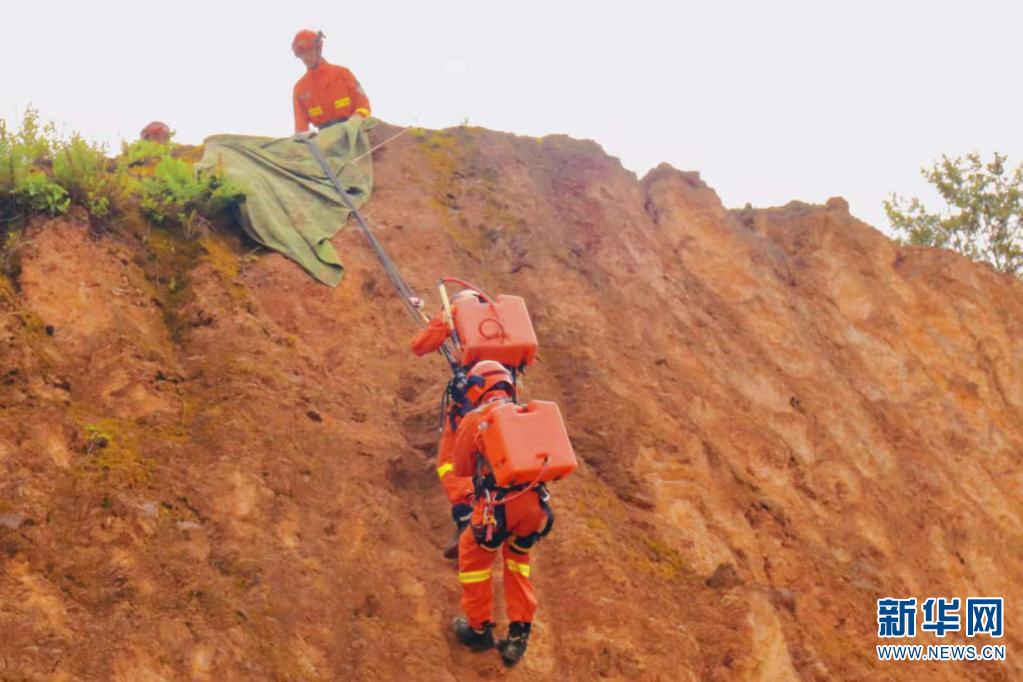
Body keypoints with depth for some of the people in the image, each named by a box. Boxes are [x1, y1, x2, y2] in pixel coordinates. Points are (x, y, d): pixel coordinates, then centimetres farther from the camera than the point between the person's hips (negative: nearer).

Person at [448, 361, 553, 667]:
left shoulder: (473, 420, 0)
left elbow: (461, 469, 9)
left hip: (499, 506, -4)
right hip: (534, 503, 4)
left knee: (473, 556, 22)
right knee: (517, 557, 28)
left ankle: (479, 628, 29)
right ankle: (519, 632, 26)